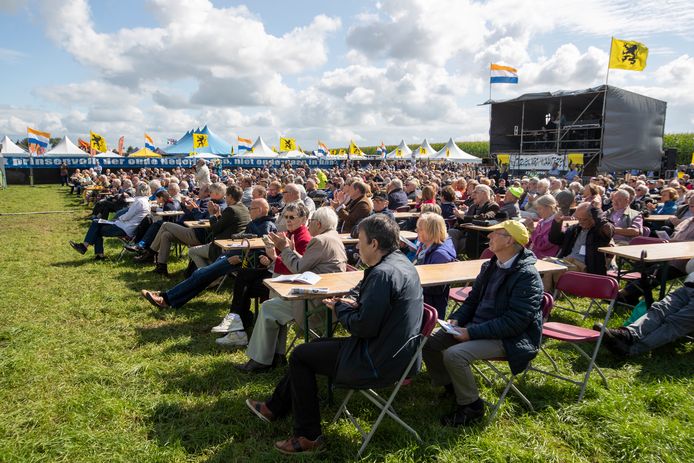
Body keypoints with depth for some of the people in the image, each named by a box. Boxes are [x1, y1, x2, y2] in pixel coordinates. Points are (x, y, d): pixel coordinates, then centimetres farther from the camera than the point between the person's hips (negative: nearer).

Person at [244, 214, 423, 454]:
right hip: (395, 350, 10)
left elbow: (364, 327, -27)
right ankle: (275, 407, 34)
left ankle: (308, 436, 14)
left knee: (300, 356, 4)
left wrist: (339, 308, -9)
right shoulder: (401, 262, 7)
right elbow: (364, 289, 23)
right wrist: (351, 301, 1)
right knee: (315, 345, 22)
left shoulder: (383, 273, -26)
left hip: (379, 362, -10)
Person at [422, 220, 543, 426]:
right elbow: (473, 299, 17)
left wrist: (472, 332, -24)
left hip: (508, 338, -8)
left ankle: (471, 406, -5)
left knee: (454, 354, -28)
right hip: (477, 326, 8)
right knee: (429, 342, -3)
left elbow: (515, 322, -23)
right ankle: (451, 387, 18)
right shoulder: (490, 266, 8)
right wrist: (456, 319, -3)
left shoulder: (527, 276, -18)